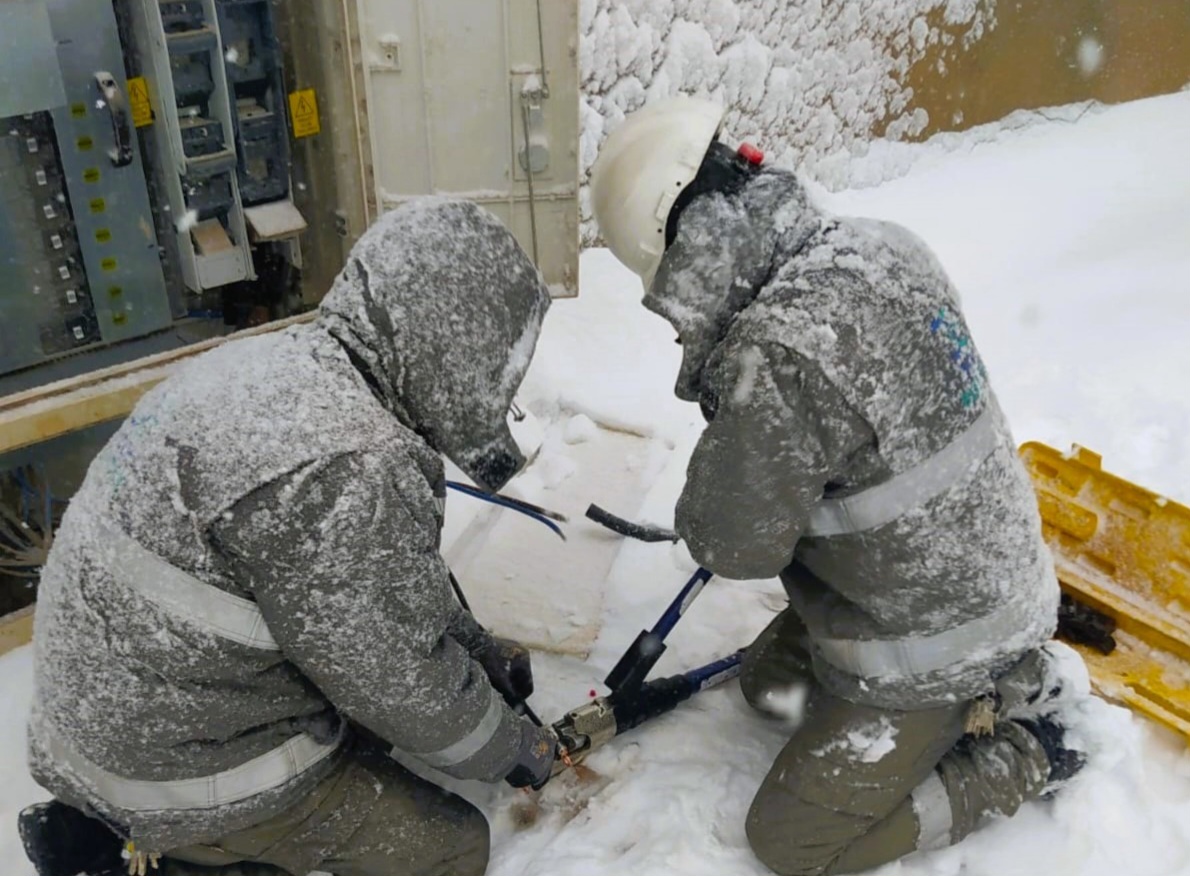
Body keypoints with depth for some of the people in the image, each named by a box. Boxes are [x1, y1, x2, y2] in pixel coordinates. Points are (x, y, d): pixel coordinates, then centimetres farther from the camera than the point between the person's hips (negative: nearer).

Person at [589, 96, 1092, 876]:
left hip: (930, 646, -8)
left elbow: (734, 547, -20)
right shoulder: (884, 245, -9)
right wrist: (727, 380, -2)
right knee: (770, 682, 27)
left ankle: (1024, 751, 12)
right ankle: (1011, 674, 21)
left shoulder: (778, 355, -36)